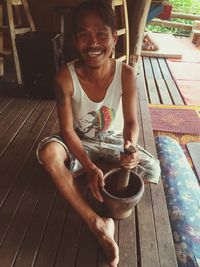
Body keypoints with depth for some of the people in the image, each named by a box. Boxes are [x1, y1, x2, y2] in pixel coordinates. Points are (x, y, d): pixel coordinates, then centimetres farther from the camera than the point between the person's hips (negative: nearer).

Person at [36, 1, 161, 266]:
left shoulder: (126, 74, -21)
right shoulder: (65, 78, -24)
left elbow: (131, 121, -14)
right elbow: (67, 129, -20)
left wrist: (131, 147, -37)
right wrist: (89, 167, -30)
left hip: (110, 139, 2)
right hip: (79, 141, -1)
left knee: (152, 171, -15)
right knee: (48, 151, -33)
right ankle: (98, 224, -21)